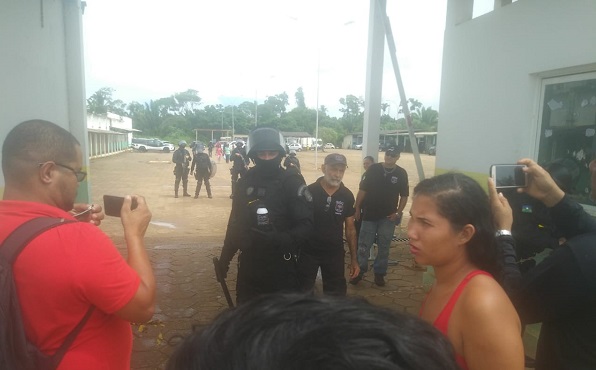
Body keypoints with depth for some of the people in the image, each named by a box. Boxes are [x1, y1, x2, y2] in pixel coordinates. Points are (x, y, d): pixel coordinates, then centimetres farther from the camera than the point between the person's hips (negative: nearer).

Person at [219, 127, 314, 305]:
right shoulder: (245, 182, 3)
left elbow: (307, 225, -14)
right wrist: (225, 256, 14)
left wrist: (281, 240, -31)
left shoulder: (292, 182, -10)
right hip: (249, 262, 5)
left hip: (281, 264, -4)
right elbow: (235, 222, 12)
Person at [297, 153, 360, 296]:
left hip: (334, 253, 2)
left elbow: (350, 228, 4)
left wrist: (354, 259, 2)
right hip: (308, 252, -2)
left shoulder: (347, 196, -4)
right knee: (303, 292, 13)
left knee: (336, 293, 13)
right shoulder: (309, 192, -13)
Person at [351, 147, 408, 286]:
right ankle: (359, 271, 14)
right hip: (369, 214, 0)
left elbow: (404, 196, 4)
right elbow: (362, 190, -1)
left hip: (388, 216, 1)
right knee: (363, 245, 4)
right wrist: (357, 208, -3)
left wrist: (398, 212, -6)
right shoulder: (373, 169, -3)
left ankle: (380, 273, 20)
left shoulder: (401, 173, 0)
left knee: (384, 247, 8)